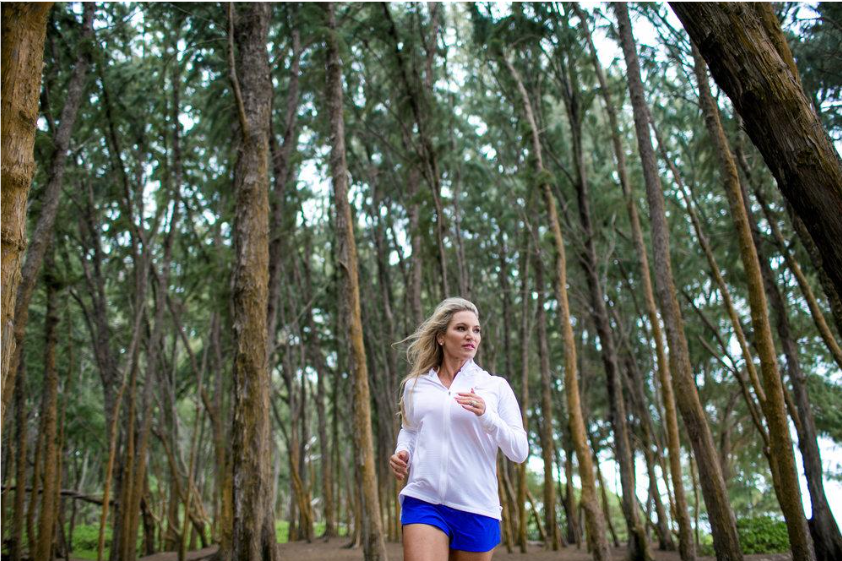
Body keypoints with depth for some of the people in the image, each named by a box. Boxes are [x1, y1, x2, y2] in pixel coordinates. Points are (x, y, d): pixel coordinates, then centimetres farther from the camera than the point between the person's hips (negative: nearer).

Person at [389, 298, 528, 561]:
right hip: (422, 501, 0)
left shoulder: (496, 386, 3)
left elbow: (520, 452, -2)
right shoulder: (415, 385, 8)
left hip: (476, 508, 0)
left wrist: (486, 415, -17)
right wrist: (402, 453, 3)